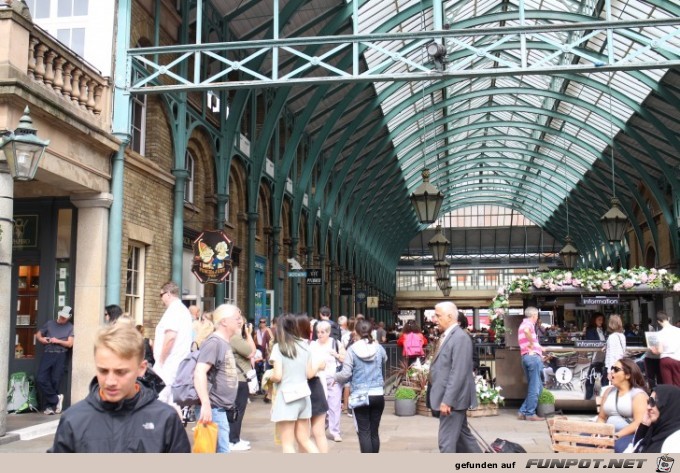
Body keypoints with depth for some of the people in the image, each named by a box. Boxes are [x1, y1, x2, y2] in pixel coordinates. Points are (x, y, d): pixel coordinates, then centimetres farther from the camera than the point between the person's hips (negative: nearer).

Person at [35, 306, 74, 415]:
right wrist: (41, 339, 1)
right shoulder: (49, 324, 15)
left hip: (60, 356, -3)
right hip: (48, 354, 3)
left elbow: (70, 344, 0)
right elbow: (38, 334, 21)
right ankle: (56, 399, 2)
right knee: (40, 379, -10)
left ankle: (50, 405, 9)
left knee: (55, 381, -2)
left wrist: (58, 341, -10)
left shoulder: (70, 327, 6)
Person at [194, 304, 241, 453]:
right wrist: (206, 405, -31)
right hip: (214, 409, -10)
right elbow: (199, 372, -25)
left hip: (222, 409, 10)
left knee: (213, 454, 15)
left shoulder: (225, 343, 16)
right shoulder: (214, 342, -14)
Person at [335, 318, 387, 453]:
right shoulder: (379, 348, 2)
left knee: (364, 432, 3)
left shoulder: (352, 350, -10)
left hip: (360, 396, -3)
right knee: (374, 431, 13)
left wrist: (335, 377, 6)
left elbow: (346, 374, -13)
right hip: (378, 394, 3)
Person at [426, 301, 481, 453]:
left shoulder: (460, 337, -17)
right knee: (462, 435, 18)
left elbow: (458, 373, -23)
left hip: (452, 399, -10)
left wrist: (447, 401, -24)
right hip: (447, 398, 10)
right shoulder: (446, 336, 13)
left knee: (446, 441, -5)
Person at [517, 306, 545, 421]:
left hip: (525, 356, 10)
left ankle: (523, 412, 12)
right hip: (533, 356, -10)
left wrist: (539, 348, 41)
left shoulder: (523, 324, 23)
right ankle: (530, 413, -1)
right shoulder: (529, 323, -7)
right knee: (535, 387, -3)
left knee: (533, 387, 15)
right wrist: (532, 344, -21)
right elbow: (526, 331, -33)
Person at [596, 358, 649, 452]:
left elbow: (639, 423, -13)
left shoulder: (638, 394, 0)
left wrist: (616, 436, -21)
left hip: (630, 435, -5)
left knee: (618, 447, -39)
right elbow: (601, 417, 19)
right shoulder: (608, 391, 18)